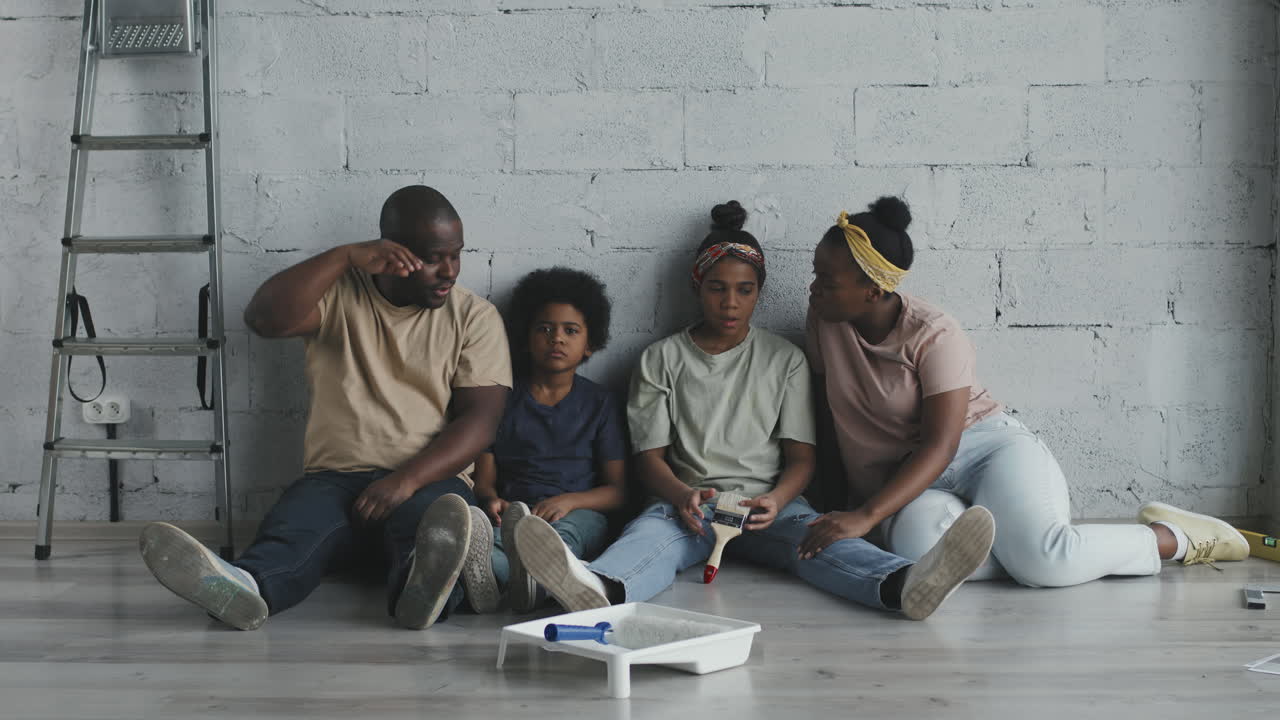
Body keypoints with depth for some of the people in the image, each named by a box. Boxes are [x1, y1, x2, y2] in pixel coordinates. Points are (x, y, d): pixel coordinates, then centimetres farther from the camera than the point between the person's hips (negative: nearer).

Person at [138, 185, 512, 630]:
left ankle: (424, 584, -70)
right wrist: (346, 257, -16)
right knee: (294, 525, -33)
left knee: (429, 513, -38)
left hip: (429, 480, -1)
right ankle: (245, 587, -64)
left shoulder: (475, 317, 7)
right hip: (337, 476, 1)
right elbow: (263, 318, -9)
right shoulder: (339, 294, 10)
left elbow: (479, 421, -3)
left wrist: (407, 480, -19)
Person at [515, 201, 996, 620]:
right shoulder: (662, 359, 12)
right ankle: (600, 588, -69)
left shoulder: (785, 359, 14)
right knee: (649, 533, -35)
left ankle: (903, 585, -62)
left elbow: (801, 457, 8)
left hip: (768, 503, 1)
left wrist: (776, 500, -16)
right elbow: (650, 455, 6)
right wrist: (683, 496, -18)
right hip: (688, 503, -1)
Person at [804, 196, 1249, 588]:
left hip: (987, 445, -3)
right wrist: (855, 501, 9)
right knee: (923, 547, -37)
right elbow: (832, 411, 10)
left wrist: (866, 517, -33)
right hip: (911, 476, 3)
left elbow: (940, 446, -22)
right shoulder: (824, 320, -1)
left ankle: (1173, 537, -3)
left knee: (1042, 558, -31)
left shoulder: (934, 336, -15)